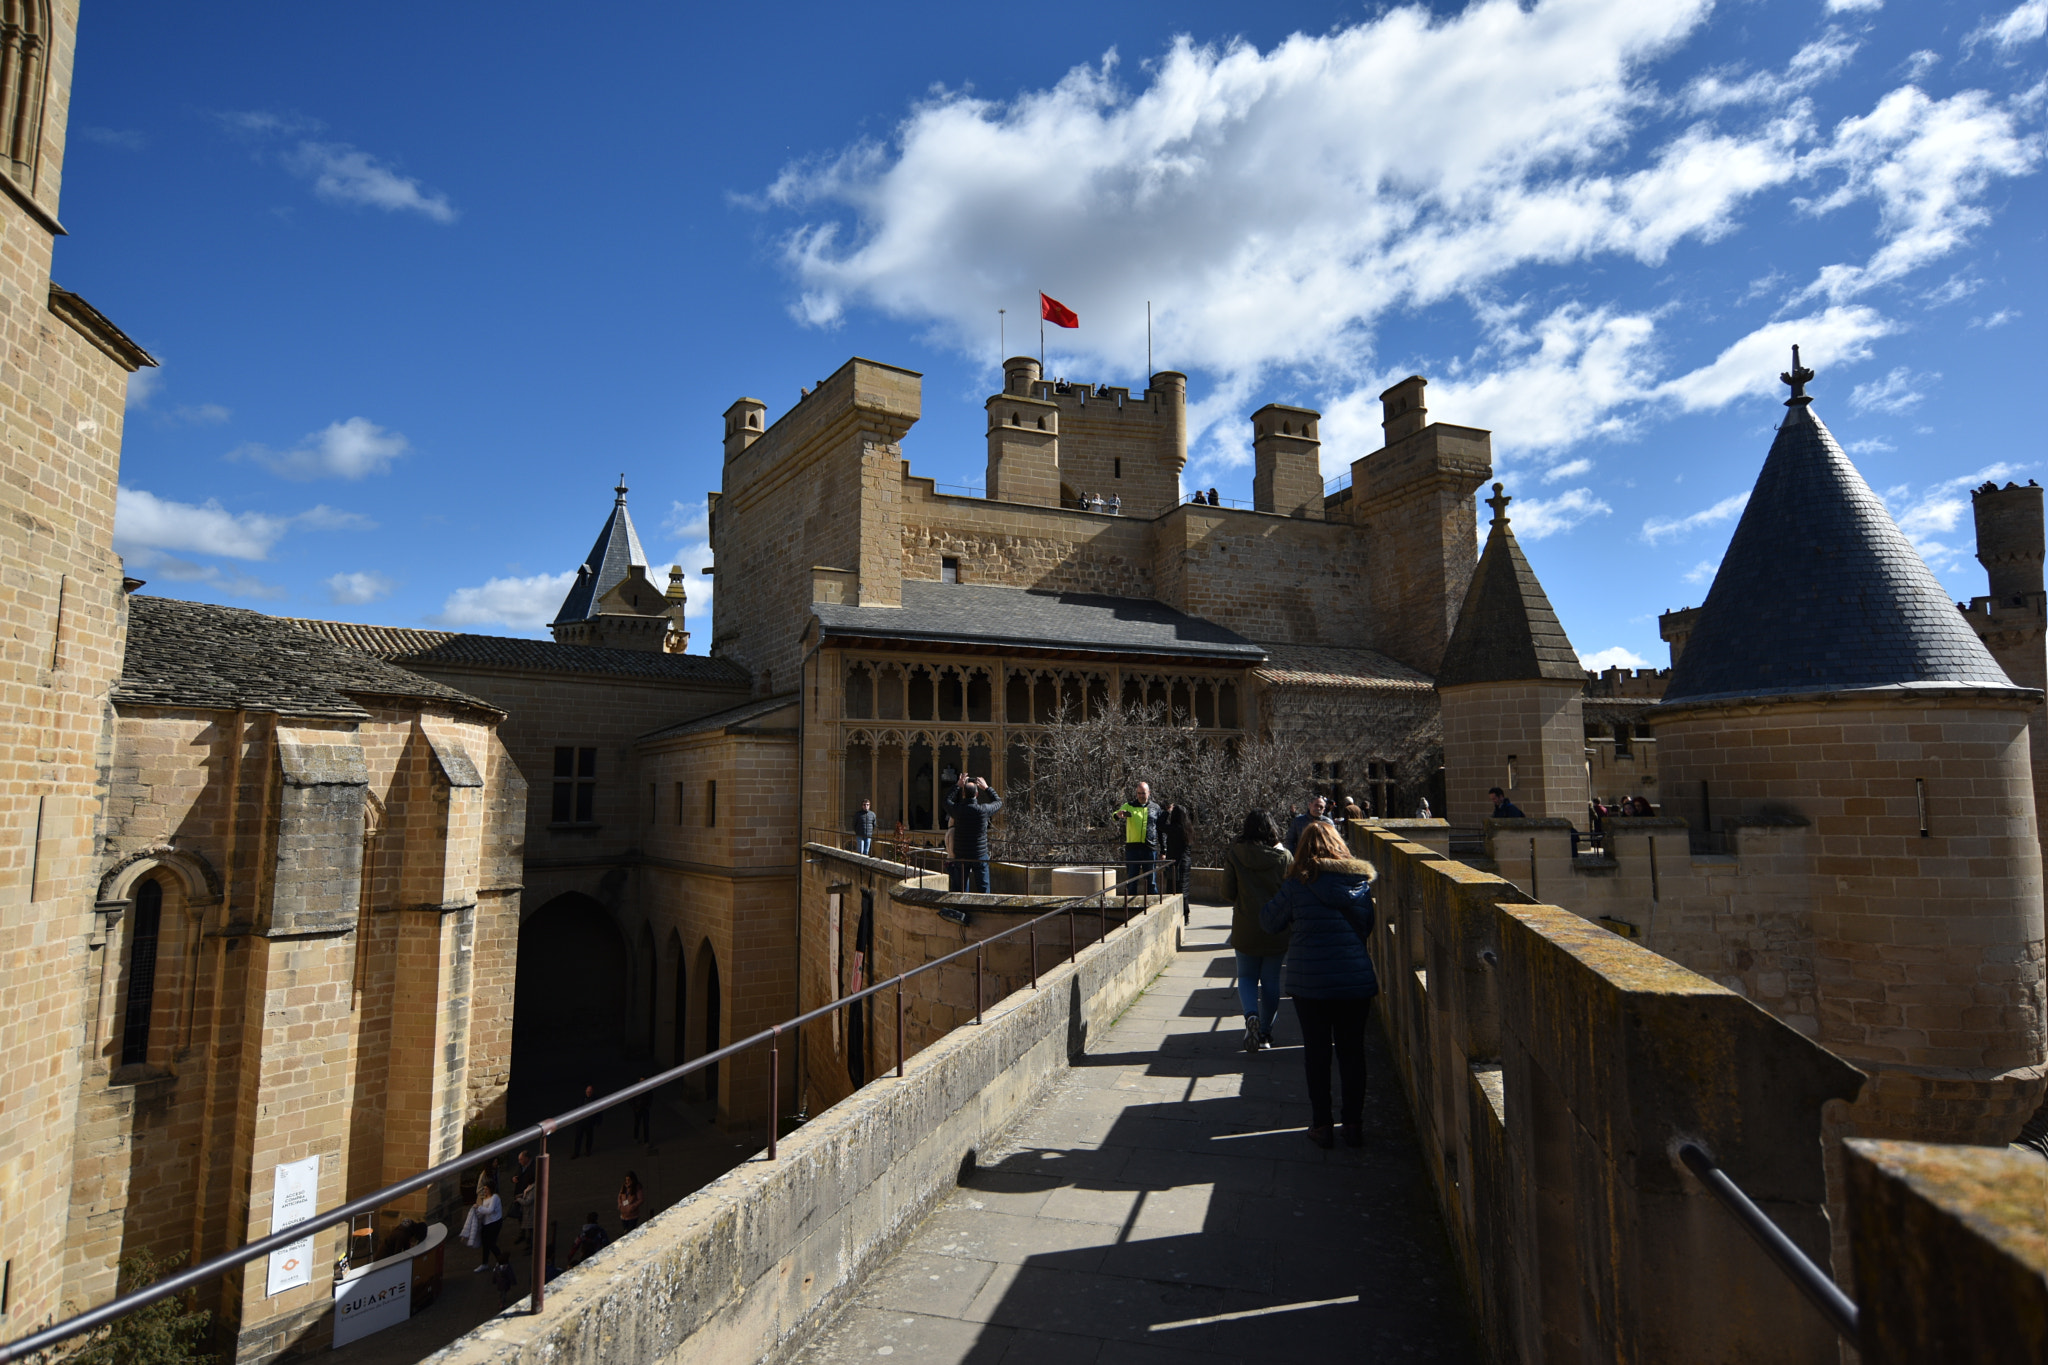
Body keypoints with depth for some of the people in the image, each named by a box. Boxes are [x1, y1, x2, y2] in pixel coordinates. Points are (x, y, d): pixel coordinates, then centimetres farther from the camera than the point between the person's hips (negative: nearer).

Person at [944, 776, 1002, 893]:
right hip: (980, 857, -1)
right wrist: (986, 788, 18)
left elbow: (947, 801, 15)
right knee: (983, 888, 5)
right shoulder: (983, 809, -12)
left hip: (961, 857, 1)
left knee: (962, 890, 9)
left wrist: (957, 785, 21)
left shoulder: (957, 809, -9)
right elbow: (998, 802, 10)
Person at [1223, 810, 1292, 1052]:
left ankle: (1251, 1015, -12)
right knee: (1270, 980, 13)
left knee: (1246, 977, 14)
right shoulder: (1284, 856, -6)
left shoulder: (1234, 854, -8)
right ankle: (1265, 1032, 19)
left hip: (1245, 929, -1)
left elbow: (1228, 893, -6)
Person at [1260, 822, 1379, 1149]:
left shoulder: (1297, 885, -9)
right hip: (1356, 981, 3)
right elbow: (1369, 928, 15)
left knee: (1317, 1053, 8)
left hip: (1310, 983, -2)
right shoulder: (1363, 882, 1)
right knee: (1352, 1052, 11)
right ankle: (1353, 1125, 17)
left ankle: (1321, 1125, 15)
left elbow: (1269, 922, 3)